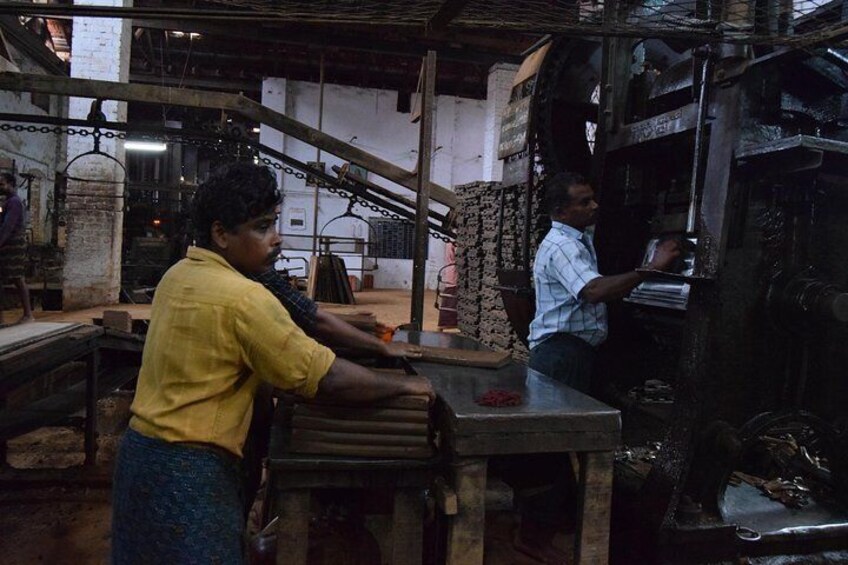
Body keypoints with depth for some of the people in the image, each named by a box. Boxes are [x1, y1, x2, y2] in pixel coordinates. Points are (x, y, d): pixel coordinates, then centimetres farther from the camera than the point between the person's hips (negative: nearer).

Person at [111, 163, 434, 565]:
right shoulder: (243, 297, -23)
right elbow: (330, 379, -22)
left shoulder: (178, 275, 4)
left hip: (143, 448, 9)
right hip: (187, 471, -9)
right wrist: (405, 386, -8)